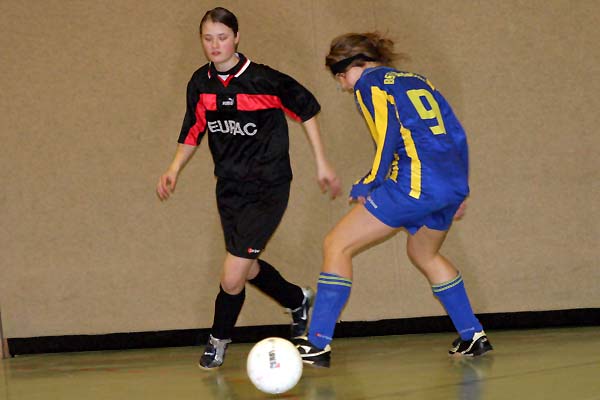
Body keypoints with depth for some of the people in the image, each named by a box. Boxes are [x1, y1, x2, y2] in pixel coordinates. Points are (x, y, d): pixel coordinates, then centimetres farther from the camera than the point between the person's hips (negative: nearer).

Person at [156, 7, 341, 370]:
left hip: (268, 189, -6)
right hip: (230, 187, 6)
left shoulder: (264, 79, -16)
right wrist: (174, 170, -2)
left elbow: (306, 108, -3)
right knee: (248, 268, 18)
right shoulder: (200, 84, 0)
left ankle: (219, 339, 13)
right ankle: (298, 300, 47)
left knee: (232, 278, -13)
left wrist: (322, 164, -1)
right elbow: (194, 132, 13)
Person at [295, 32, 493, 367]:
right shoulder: (418, 81, 23)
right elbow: (457, 134, 21)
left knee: (337, 246, -1)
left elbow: (389, 136, -11)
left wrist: (369, 185, -5)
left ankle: (318, 343, -7)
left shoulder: (370, 82, 2)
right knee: (425, 255, 32)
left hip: (415, 185, -8)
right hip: (452, 185, 8)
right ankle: (473, 336, 31)